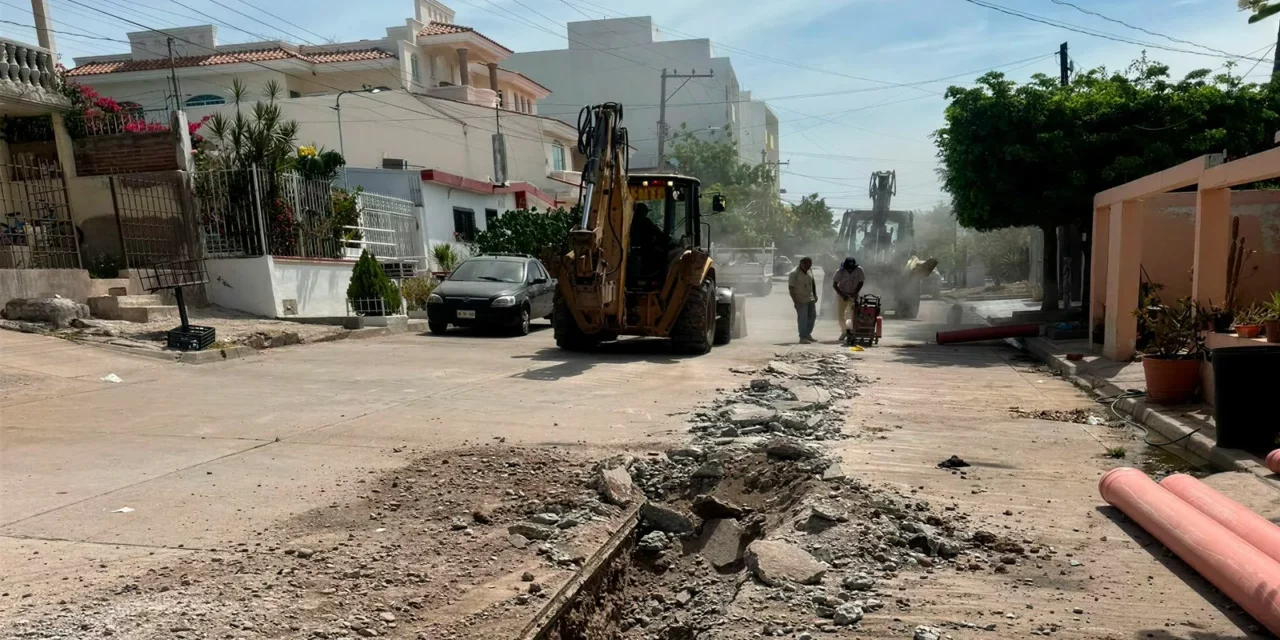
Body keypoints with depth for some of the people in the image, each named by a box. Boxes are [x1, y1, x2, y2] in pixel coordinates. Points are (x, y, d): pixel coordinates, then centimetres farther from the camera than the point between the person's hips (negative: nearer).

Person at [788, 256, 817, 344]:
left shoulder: (809, 271, 7)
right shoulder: (794, 273, -15)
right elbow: (791, 288, -16)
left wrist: (815, 295, 13)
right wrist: (795, 301, -20)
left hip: (810, 299, 8)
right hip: (801, 300, -8)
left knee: (812, 316, 14)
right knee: (802, 318, -6)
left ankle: (808, 334, 28)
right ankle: (803, 338, -2)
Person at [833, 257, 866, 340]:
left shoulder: (859, 270, -17)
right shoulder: (840, 271, -17)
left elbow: (861, 283, -6)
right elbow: (834, 284, -13)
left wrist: (855, 294, -16)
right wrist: (842, 295, -21)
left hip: (854, 295, 0)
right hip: (842, 295, 0)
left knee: (854, 315, -6)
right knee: (841, 315, 0)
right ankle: (844, 331, 18)